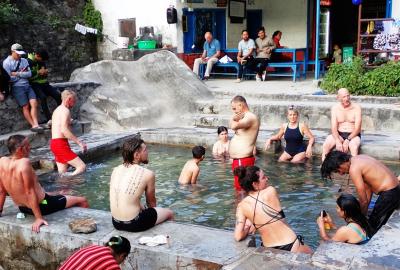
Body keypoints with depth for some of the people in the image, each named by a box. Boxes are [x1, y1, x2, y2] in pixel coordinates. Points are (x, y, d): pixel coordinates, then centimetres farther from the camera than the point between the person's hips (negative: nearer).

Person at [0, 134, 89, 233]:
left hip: (23, 208, 9)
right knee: (82, 201, 5)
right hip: (42, 206, -9)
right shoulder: (24, 163, -30)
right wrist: (38, 218, -25)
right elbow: (30, 192, -29)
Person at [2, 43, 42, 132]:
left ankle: (35, 125, -22)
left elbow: (29, 74, 4)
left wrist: (17, 74, -8)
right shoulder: (7, 62, 2)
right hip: (17, 87, -4)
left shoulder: (24, 61, 16)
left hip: (27, 85, 4)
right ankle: (33, 125, -10)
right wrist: (22, 73, 0)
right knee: (26, 106, -12)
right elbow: (9, 78, -8)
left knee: (34, 104, -15)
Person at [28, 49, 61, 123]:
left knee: (58, 95, -15)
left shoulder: (42, 61, 13)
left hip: (44, 83, 6)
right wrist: (38, 72, -18)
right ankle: (49, 119, -34)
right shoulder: (29, 62, -7)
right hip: (35, 84, -6)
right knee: (43, 97, -34)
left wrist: (45, 72, -1)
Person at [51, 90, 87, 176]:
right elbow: (64, 130, -23)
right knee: (82, 167, -15)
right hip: (61, 144, -10)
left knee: (62, 174, 10)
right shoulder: (65, 110, -12)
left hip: (54, 143, 10)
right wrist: (79, 142, -22)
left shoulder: (57, 110, 18)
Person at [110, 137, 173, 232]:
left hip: (116, 223, 6)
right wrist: (146, 210, 23)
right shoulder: (148, 174, -13)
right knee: (169, 213, 19)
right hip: (133, 224, -6)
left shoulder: (116, 170, 3)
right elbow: (151, 202, 3)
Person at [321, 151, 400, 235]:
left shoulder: (354, 169, -17)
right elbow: (368, 188, 16)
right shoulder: (358, 158, 12)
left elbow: (363, 200, -14)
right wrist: (363, 213, 16)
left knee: (371, 229, 0)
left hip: (389, 194, -10)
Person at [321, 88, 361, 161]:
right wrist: (337, 141, -25)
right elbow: (334, 128, -8)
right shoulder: (335, 108, -1)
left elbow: (357, 128, -13)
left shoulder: (356, 107, -7)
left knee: (354, 146, -35)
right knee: (325, 145, -24)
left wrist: (348, 140, -26)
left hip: (353, 135, -2)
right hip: (339, 134, 2)